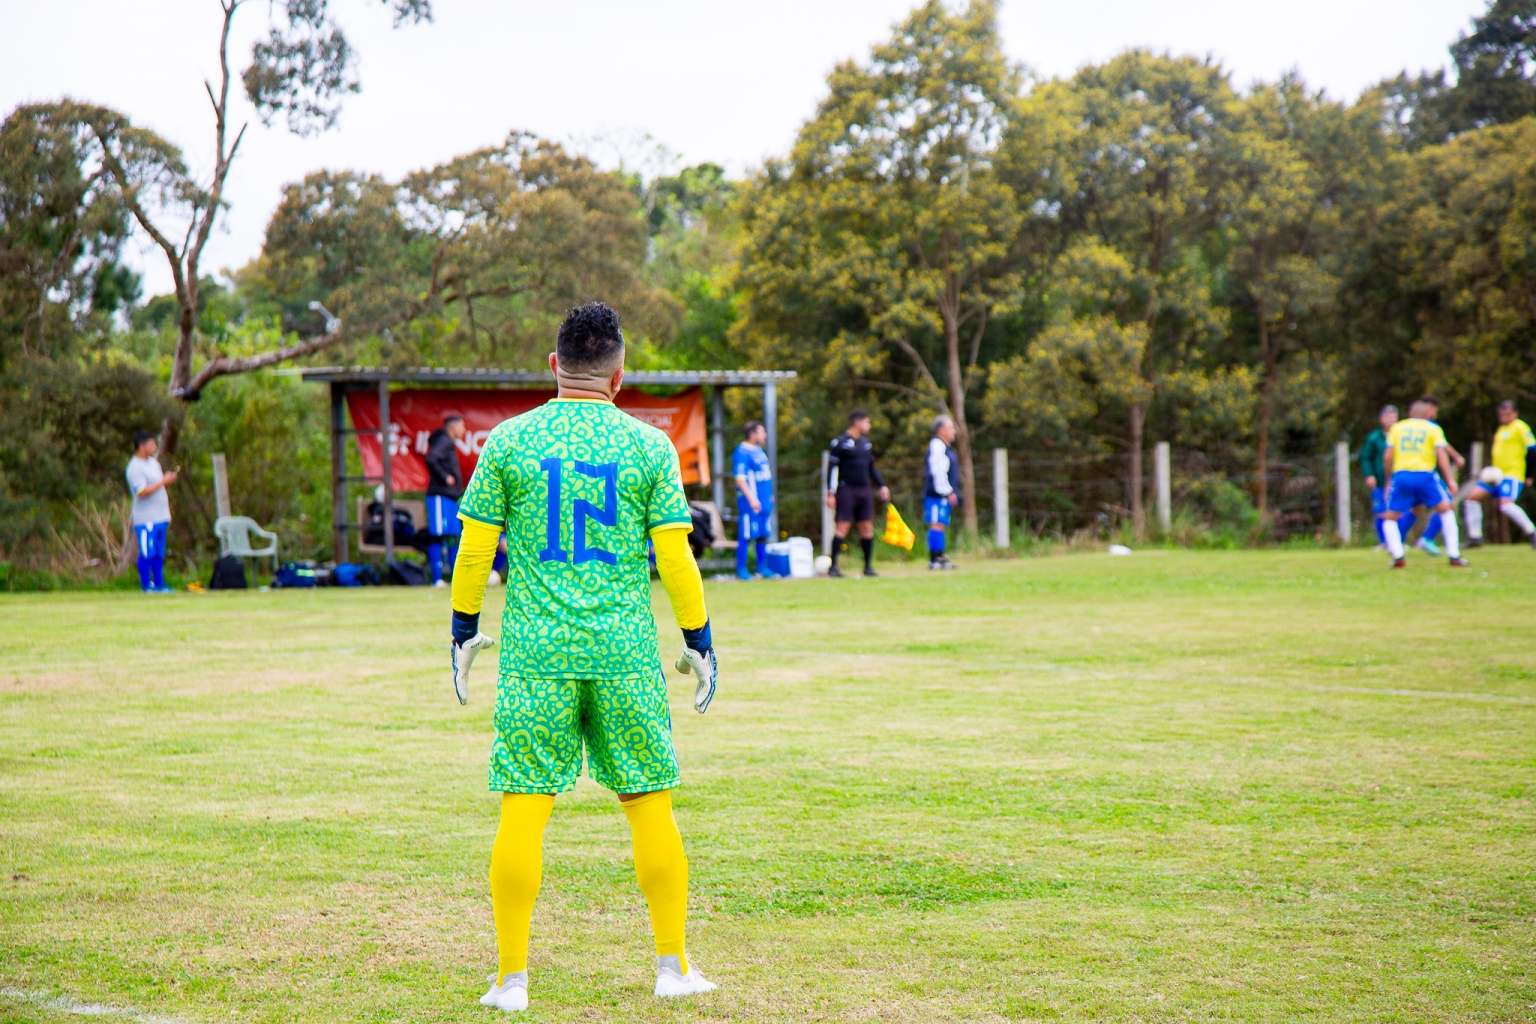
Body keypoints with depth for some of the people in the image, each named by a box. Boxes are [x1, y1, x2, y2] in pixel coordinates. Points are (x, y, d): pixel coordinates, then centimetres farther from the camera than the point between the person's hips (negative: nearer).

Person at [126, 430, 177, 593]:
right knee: (147, 554, -4)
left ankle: (159, 584, 16)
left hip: (160, 518, 8)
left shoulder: (154, 462, 16)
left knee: (159, 554, 11)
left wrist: (167, 513, 16)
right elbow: (142, 492, -22)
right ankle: (146, 586, 2)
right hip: (146, 520, -8)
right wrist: (163, 481, -19)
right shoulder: (135, 467, -14)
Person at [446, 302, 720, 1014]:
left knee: (523, 810, 3)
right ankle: (674, 967, 14)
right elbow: (675, 558, -1)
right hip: (626, 654, 0)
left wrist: (464, 632, 15)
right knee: (649, 806, 9)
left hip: (534, 653, 0)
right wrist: (699, 642, 8)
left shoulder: (508, 441, 2)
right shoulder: (648, 446, 1)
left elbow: (474, 549, 3)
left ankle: (511, 979, 5)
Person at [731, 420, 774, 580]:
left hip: (765, 501, 9)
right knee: (746, 536, -5)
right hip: (751, 503, -9)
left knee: (763, 535, 12)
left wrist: (769, 495, 22)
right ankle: (741, 570, 1)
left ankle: (761, 568, 21)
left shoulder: (758, 450, 14)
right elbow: (740, 479, -19)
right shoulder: (742, 452, -14)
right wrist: (751, 499, -22)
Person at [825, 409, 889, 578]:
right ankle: (833, 566, -7)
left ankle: (868, 566, 11)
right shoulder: (840, 442, -6)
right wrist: (830, 493, -13)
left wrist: (882, 485, 15)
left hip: (865, 490, 7)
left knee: (867, 528, 4)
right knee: (843, 528, -11)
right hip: (846, 490, -7)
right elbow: (832, 468, -7)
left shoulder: (866, 443, 16)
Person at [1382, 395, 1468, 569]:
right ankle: (1454, 556, 12)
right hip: (1424, 475, -1)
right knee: (1446, 510, 18)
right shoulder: (1433, 428, 11)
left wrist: (1389, 480, 18)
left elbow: (1387, 457, 8)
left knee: (1390, 519, 13)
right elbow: (1441, 455, -2)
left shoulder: (1397, 427, 16)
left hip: (1400, 476, 1)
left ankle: (1398, 556, -8)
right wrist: (1450, 480, -6)